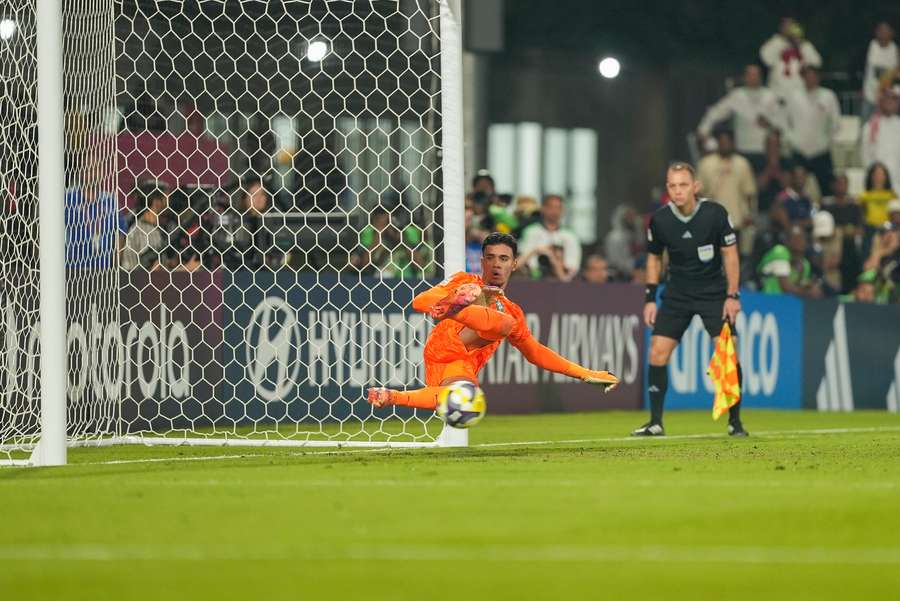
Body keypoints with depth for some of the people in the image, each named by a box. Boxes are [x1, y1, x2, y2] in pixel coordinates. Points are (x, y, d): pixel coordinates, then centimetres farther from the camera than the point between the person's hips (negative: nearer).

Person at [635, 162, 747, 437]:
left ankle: (735, 422, 3)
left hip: (714, 292, -2)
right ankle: (655, 423, 1)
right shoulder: (659, 219, -10)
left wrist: (732, 295, -10)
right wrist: (650, 298, 3)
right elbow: (654, 258, 6)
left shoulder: (715, 213, -16)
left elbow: (730, 253, -6)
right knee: (658, 352, -8)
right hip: (677, 293, 2)